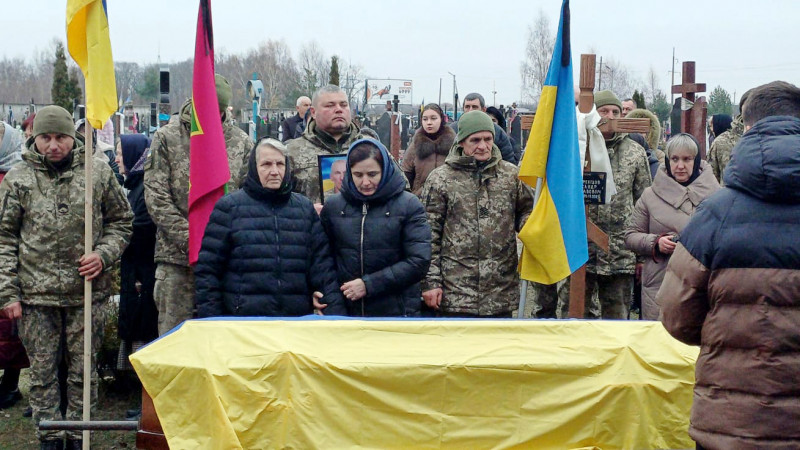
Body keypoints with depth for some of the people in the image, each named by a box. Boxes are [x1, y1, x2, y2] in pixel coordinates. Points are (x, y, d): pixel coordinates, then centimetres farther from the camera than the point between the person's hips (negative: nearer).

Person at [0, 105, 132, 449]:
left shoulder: (98, 173, 1)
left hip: (87, 291, 0)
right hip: (36, 293, 0)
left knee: (83, 369, 8)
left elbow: (121, 222, 12)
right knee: (42, 370, 6)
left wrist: (103, 255, -6)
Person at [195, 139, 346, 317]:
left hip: (297, 319, 3)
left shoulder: (305, 208, 12)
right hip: (243, 318, -2)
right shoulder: (229, 207, 2)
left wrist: (335, 314, -2)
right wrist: (211, 324, -6)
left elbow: (322, 263, 8)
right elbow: (208, 267, 1)